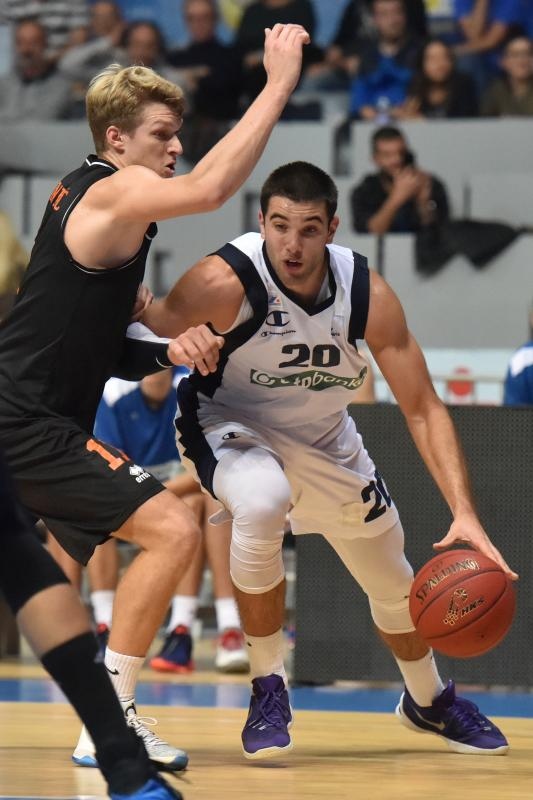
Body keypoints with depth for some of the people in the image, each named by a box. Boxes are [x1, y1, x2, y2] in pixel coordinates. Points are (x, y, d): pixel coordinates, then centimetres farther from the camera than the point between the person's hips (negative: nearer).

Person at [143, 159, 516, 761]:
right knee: (262, 504, -38)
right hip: (229, 421, -4)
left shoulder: (368, 295, -24)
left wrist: (464, 514, -27)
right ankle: (267, 690, -17)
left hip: (324, 439, 4)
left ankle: (428, 700, 47)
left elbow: (423, 410, -18)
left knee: (393, 581, 14)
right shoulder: (226, 281, -33)